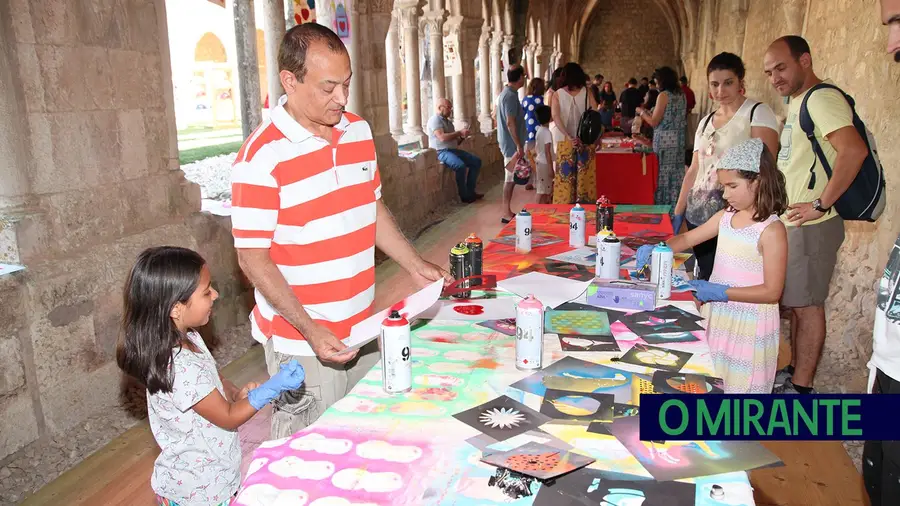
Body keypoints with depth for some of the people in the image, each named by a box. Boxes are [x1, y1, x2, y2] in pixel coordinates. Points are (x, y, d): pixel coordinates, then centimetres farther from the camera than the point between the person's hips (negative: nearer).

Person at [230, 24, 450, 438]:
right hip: (302, 342, -6)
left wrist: (414, 266, 8)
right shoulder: (262, 157, -17)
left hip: (363, 329, 6)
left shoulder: (359, 131, 4)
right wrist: (310, 329, -22)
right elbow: (253, 259, -15)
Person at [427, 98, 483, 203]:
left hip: (453, 150, 10)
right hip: (441, 152, -10)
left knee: (476, 161, 2)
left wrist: (462, 137, 0)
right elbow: (442, 137, -23)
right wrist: (460, 132, -16)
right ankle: (464, 196, -20)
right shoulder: (435, 120, -8)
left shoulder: (448, 121, 20)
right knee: (461, 166, -33)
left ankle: (470, 191, 1)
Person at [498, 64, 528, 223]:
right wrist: (519, 146, -22)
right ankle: (507, 214, 1)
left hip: (508, 143, 10)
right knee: (511, 178, -5)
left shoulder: (506, 93, 13)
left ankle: (507, 211, 18)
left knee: (511, 178, 13)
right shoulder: (511, 96, -18)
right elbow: (510, 123, -23)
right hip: (512, 144, -10)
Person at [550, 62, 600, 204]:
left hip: (565, 140, 0)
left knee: (566, 174, 6)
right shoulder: (587, 93, 1)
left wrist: (568, 137, -16)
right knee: (584, 173, 7)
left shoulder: (557, 94, 0)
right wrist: (598, 137, -3)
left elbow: (555, 116, -11)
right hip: (585, 140, 0)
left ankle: (564, 202, 9)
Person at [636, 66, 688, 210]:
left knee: (664, 173, 0)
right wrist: (648, 112, 25)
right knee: (676, 173, 9)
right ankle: (676, 205, 14)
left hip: (665, 140, -7)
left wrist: (642, 112, 6)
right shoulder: (681, 95, 11)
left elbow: (654, 122, -12)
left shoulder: (664, 95, -11)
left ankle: (663, 204, 4)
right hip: (679, 139, 7)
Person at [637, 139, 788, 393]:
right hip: (717, 317, 7)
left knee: (739, 386, 4)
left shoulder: (771, 230, -16)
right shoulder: (726, 216, 4)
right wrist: (654, 250, -4)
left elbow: (772, 292, -17)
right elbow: (688, 239, 14)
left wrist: (720, 292, -22)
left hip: (749, 324, -6)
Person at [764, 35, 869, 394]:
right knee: (794, 302, 17)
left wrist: (820, 205, -24)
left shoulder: (821, 99, -16)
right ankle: (793, 371, 29)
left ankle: (801, 388, 10)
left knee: (806, 304, -1)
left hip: (811, 226, -10)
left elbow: (854, 150, -29)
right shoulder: (799, 102, 15)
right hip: (791, 222, 10)